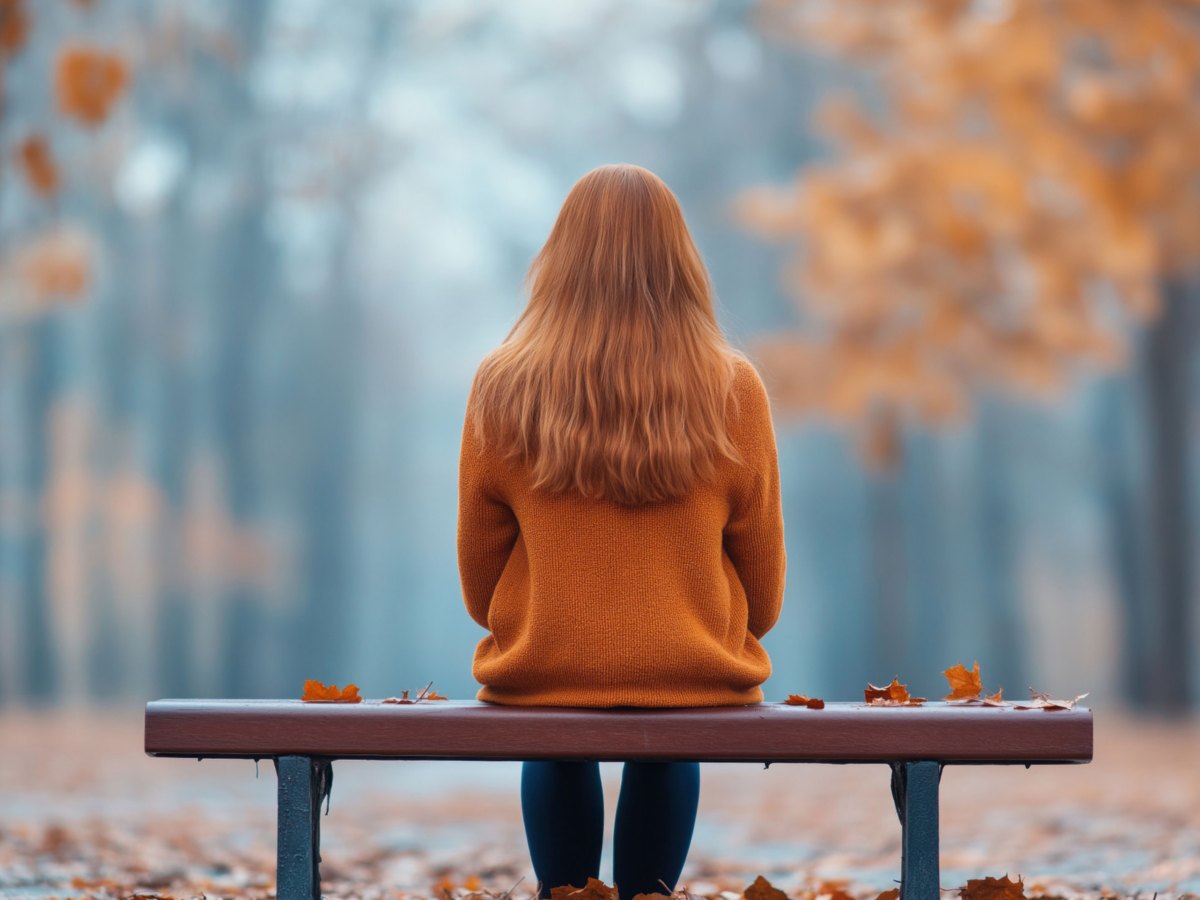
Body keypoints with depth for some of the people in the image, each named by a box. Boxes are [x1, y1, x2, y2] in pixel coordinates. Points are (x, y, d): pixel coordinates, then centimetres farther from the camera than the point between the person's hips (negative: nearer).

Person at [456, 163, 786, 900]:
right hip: (695, 679, 0)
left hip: (539, 674, 0)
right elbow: (764, 589, 1)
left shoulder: (502, 391, -10)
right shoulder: (733, 391, -10)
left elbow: (478, 584, 2)